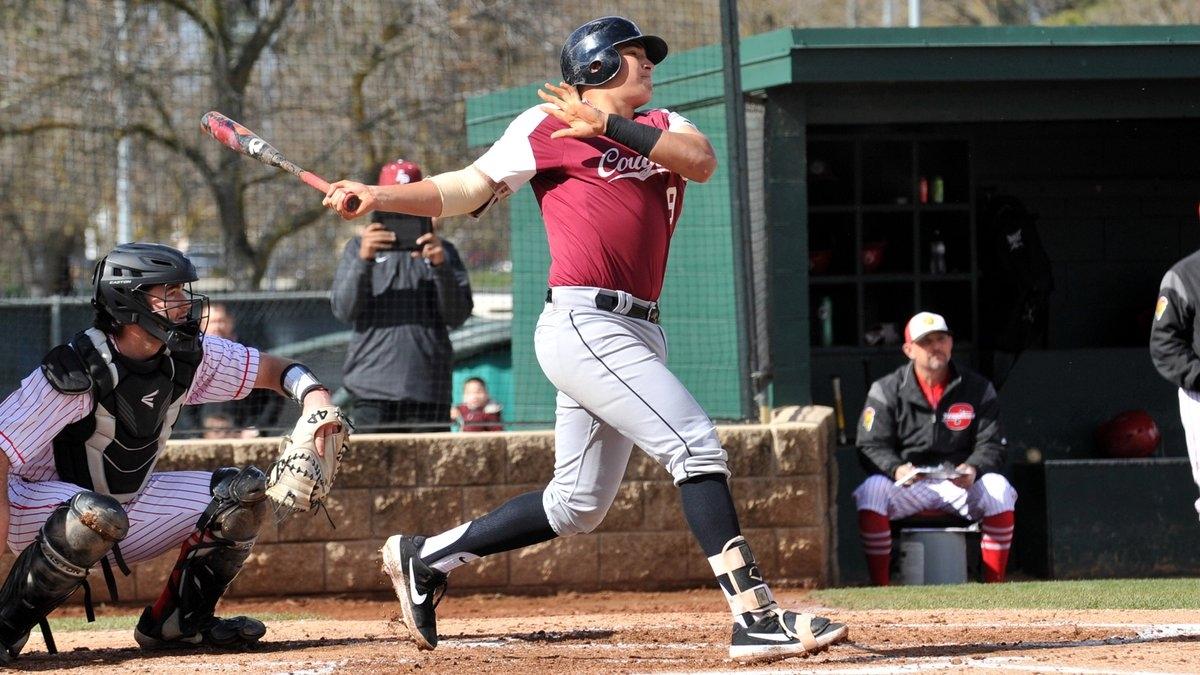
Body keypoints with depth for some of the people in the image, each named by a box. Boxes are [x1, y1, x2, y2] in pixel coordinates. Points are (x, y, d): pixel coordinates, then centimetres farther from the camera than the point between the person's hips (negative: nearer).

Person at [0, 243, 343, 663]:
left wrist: (311, 392, -18)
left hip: (130, 508, 7)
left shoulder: (187, 357, -4)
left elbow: (268, 369, 5)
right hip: (40, 511, -7)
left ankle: (178, 622, 4)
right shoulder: (76, 372, -25)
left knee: (246, 492, -4)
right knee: (98, 516, -42)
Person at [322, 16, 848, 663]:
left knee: (577, 505, 13)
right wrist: (380, 196, -10)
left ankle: (426, 557, 27)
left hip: (637, 333, 8)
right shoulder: (547, 127, 2)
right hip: (583, 323, -8)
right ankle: (757, 618, -22)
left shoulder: (660, 127, 18)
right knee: (696, 445, -18)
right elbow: (468, 190, 3)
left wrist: (610, 125, -12)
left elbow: (702, 160, -3)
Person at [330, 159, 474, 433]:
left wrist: (440, 266, -12)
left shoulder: (443, 252, 15)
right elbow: (343, 310, 0)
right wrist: (363, 261, -15)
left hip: (429, 389, 1)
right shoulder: (359, 248, 14)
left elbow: (457, 315, 3)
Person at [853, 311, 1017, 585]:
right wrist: (896, 469, -28)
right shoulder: (887, 390, 0)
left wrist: (973, 468, -24)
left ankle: (994, 586, -21)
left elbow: (991, 446, -1)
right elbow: (871, 446, -6)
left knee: (998, 489, -29)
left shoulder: (978, 388, 3)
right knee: (871, 492, -32)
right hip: (906, 482, -1)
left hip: (960, 482, 1)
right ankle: (879, 589, -26)